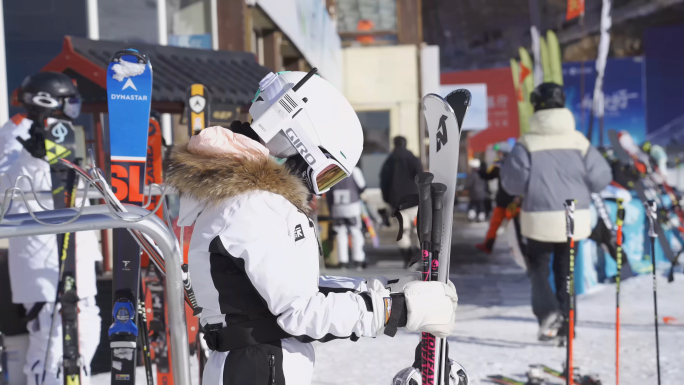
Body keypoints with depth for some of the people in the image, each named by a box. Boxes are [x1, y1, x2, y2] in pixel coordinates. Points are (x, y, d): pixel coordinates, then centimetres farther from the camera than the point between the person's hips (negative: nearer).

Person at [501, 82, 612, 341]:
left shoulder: (526, 144, -10)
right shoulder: (579, 141, -3)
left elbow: (513, 183, -12)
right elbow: (600, 178, -4)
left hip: (540, 220, -2)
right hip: (575, 219, 2)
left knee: (538, 266, 14)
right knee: (566, 271, 16)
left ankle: (547, 311, -10)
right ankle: (566, 324, 16)